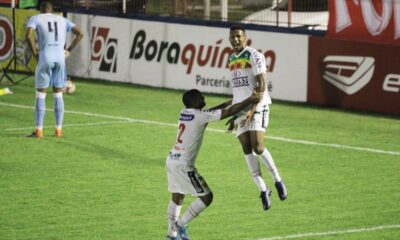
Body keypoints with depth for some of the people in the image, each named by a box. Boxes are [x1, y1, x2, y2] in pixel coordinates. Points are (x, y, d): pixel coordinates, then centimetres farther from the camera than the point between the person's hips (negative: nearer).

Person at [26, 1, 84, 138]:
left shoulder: (35, 19, 7)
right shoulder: (62, 20, 19)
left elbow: (28, 35, -12)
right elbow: (80, 34, 10)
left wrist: (34, 52, -1)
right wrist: (69, 50, 11)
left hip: (45, 59, -3)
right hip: (60, 59, 3)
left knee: (40, 95, 4)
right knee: (58, 95, 14)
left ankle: (39, 130, 0)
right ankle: (58, 129, 12)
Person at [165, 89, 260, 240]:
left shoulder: (184, 113, 9)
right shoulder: (200, 116, -14)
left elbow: (209, 112, 27)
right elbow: (229, 112, -10)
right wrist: (250, 100, 1)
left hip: (171, 160, 9)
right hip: (183, 165, -9)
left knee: (177, 198, 19)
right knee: (207, 197, 0)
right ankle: (181, 224, 3)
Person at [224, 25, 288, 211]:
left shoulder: (254, 56, -6)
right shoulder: (231, 59, 17)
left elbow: (261, 85, -14)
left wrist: (252, 110, -23)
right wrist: (234, 116, 22)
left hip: (258, 105, -7)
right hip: (240, 109, 7)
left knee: (257, 147, -19)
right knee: (246, 149, -5)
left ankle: (278, 181, 0)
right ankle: (263, 190, -2)